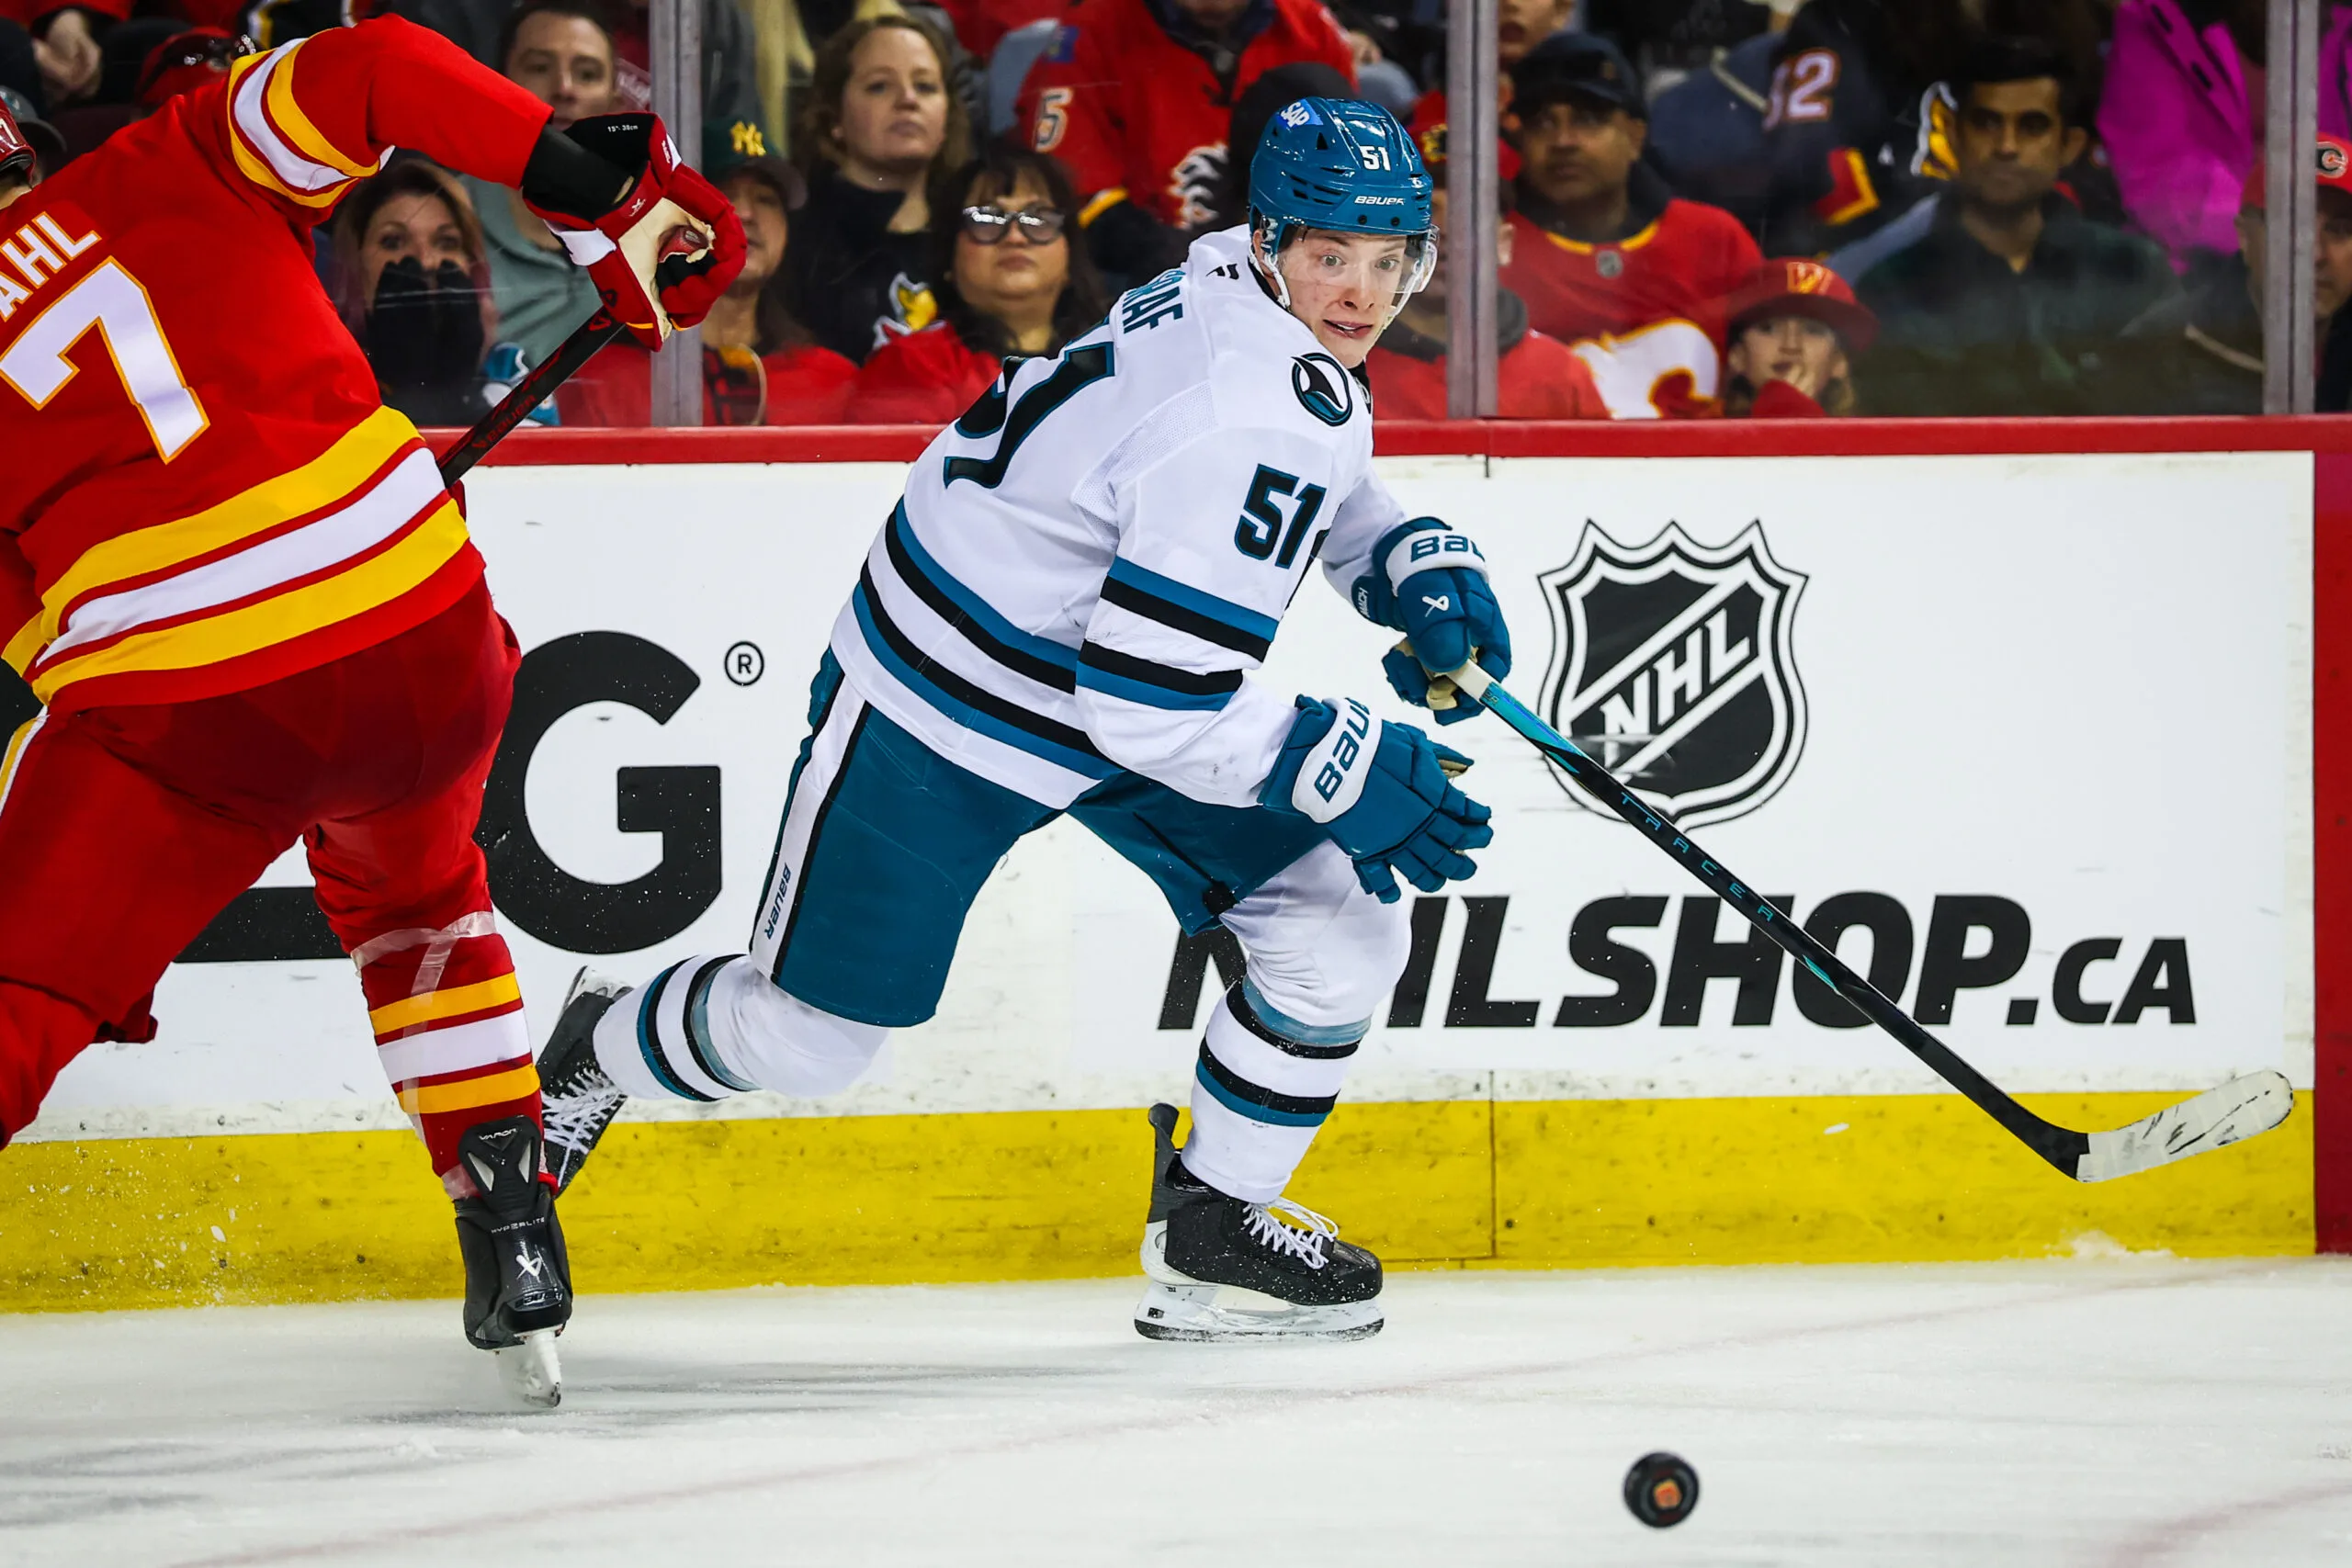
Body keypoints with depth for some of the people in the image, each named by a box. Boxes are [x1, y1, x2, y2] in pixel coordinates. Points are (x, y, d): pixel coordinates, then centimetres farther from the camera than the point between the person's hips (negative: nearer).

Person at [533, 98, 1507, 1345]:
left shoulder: (1248, 290, -7)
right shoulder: (1242, 419, -35)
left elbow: (1322, 491, 17)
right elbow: (1152, 705, -35)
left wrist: (1413, 562, -1)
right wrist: (1343, 771, -27)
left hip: (1140, 677, 9)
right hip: (942, 712, -9)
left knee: (1348, 934, -2)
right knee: (806, 1037, 6)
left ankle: (1212, 1216, 15)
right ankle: (601, 1049, 37)